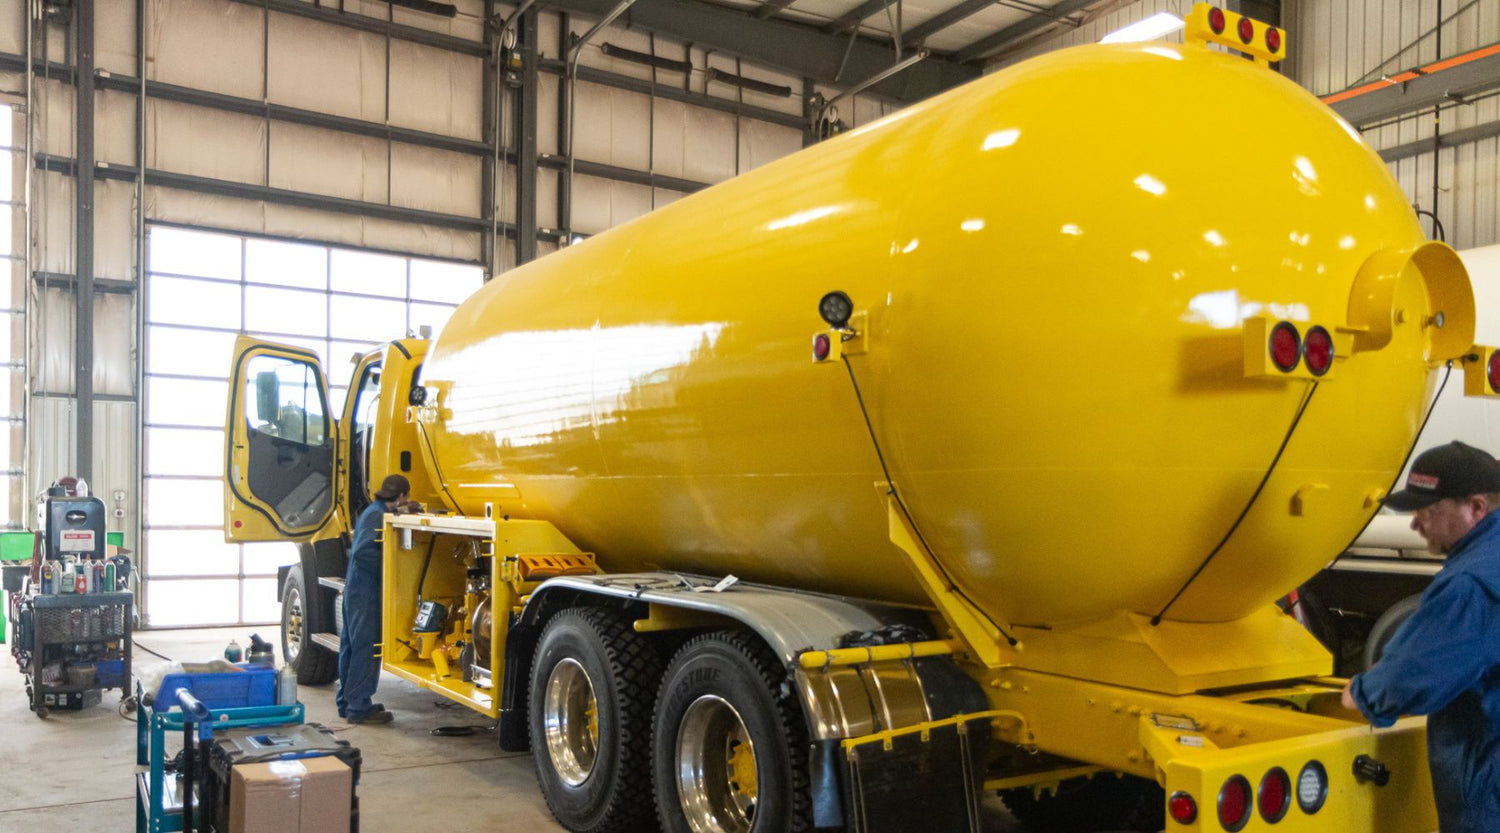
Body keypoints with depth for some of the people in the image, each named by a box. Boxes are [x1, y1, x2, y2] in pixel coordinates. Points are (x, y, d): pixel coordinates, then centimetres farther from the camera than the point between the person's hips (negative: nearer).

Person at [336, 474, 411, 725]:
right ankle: (359, 707, -1)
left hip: (355, 589, 10)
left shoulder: (373, 511, 15)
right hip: (366, 592, -10)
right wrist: (386, 567, -19)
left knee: (351, 646, 15)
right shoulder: (377, 516, -16)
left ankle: (347, 702, 25)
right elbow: (362, 551, -27)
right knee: (367, 649, -5)